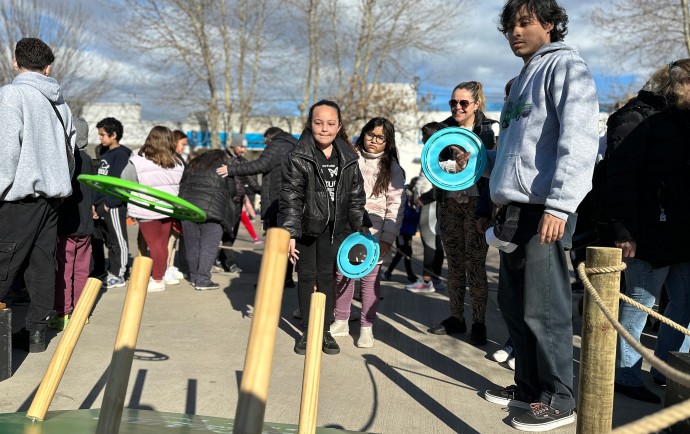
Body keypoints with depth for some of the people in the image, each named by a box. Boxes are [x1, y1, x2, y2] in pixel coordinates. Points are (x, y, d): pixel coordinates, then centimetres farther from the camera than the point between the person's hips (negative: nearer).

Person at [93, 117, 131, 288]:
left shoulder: (121, 154, -9)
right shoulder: (105, 155, 19)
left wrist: (109, 203, -17)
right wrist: (95, 204, 13)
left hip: (114, 205, -9)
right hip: (102, 206, 9)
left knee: (118, 240, -2)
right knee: (108, 241, 13)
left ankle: (118, 276, 3)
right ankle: (111, 273, 21)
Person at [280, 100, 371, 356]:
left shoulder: (348, 159, 2)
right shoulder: (298, 158, -10)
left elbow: (356, 197, 8)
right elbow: (291, 198, -12)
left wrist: (361, 229, 7)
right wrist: (289, 234, -17)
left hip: (333, 227, 3)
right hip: (305, 226, -2)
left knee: (327, 276, 7)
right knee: (307, 277, 6)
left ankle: (325, 330, 18)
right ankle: (308, 331, 18)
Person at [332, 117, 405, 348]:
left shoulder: (392, 168, 3)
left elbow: (395, 205, -1)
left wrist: (387, 238, -9)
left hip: (373, 232, -2)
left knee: (370, 278, -1)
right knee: (342, 275, 8)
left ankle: (366, 327, 10)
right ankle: (341, 322, 22)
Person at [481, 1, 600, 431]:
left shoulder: (565, 65, -4)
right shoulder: (524, 78, 23)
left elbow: (579, 140, -17)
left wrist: (559, 205, -24)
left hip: (544, 211, -9)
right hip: (513, 210, 9)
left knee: (543, 309, -4)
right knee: (514, 305, 13)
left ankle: (559, 399, 10)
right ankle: (530, 386, 27)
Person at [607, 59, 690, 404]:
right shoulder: (637, 118, -9)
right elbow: (620, 177, -18)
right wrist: (623, 231, -23)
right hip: (650, 234, -9)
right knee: (640, 303, -1)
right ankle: (626, 376, 12)